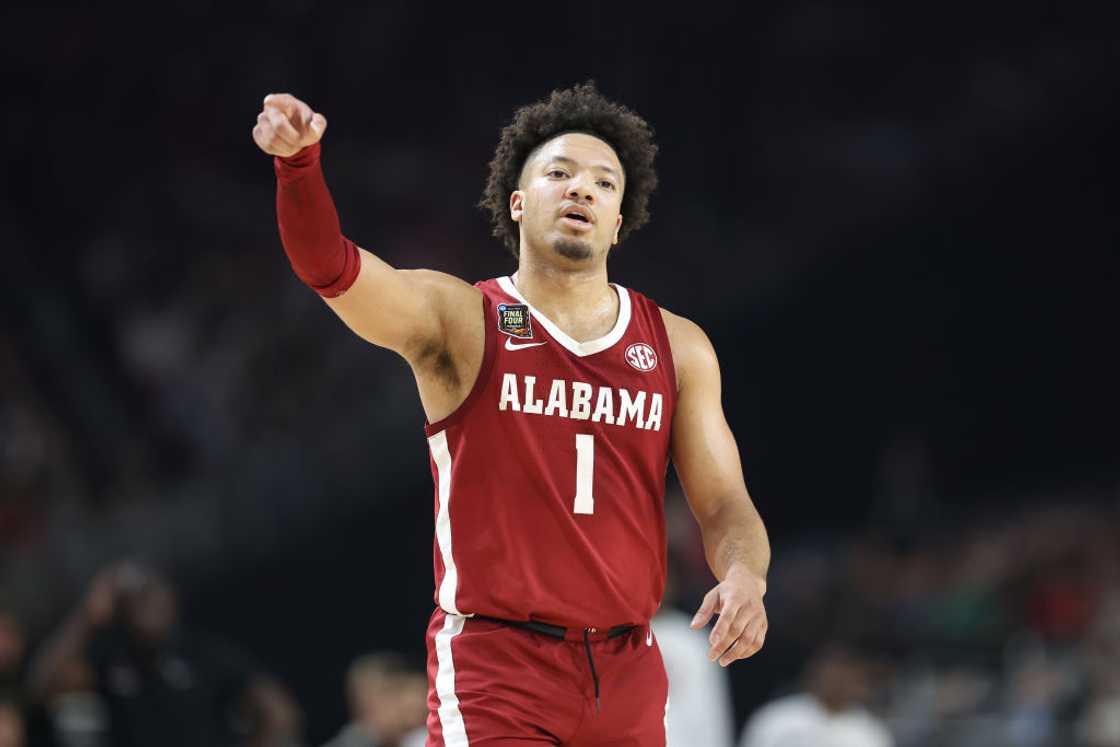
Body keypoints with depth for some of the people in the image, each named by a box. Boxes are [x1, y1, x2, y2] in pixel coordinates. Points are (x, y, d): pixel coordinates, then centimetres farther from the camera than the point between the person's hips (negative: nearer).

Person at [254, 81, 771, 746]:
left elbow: (726, 506, 9)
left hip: (627, 675, 4)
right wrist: (299, 162, -37)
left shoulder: (678, 348, 9)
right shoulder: (459, 320, -1)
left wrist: (746, 574, -15)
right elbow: (332, 268, -17)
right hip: (494, 670, -4)